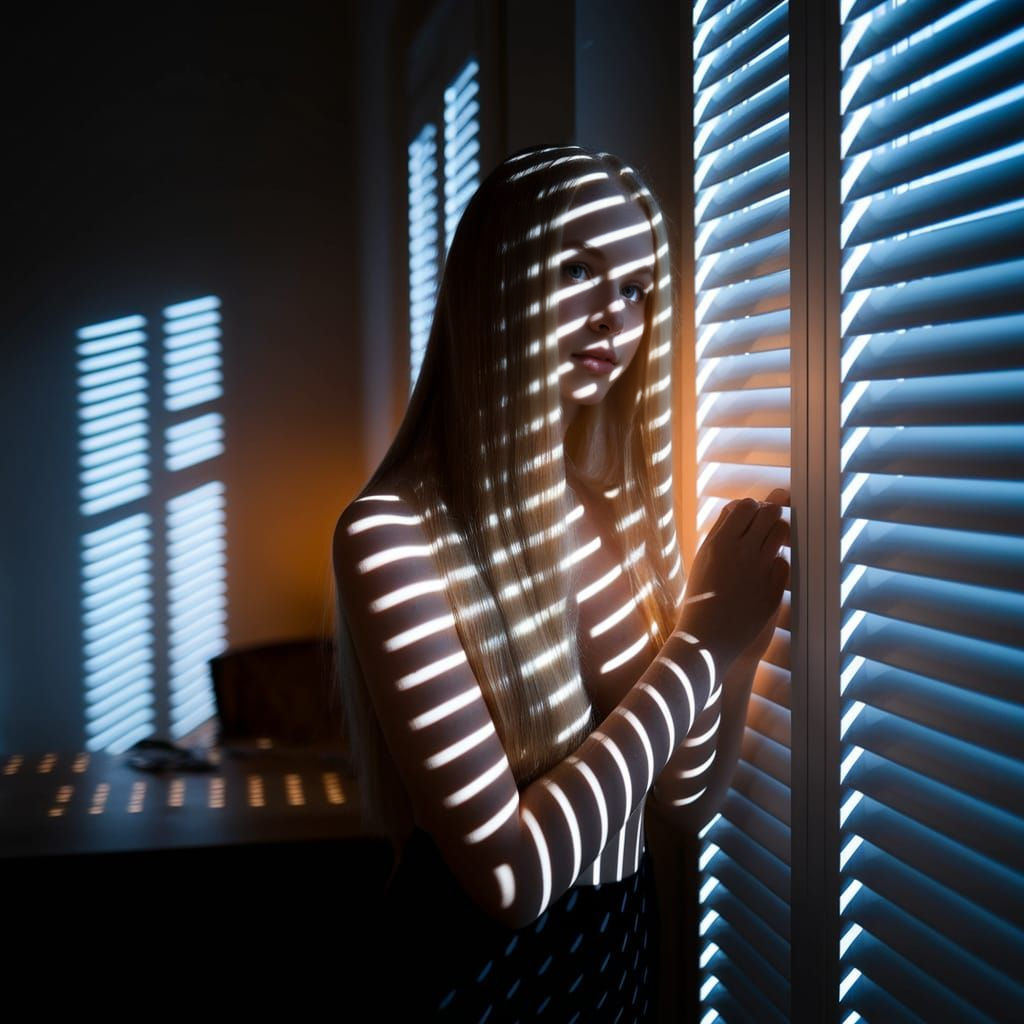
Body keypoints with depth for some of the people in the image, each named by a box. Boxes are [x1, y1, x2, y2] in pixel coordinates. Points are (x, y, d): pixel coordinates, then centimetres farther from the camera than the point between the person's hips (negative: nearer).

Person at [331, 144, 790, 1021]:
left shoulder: (624, 511, -4)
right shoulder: (394, 535, -22)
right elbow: (507, 871, -24)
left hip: (625, 939, 6)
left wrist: (742, 630, -13)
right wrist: (699, 644, -20)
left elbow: (685, 794, 3)